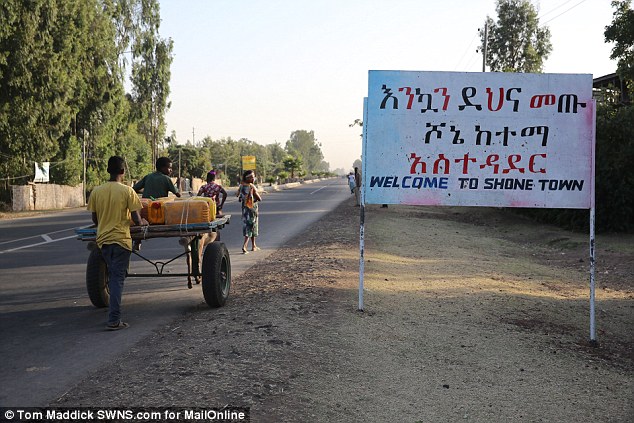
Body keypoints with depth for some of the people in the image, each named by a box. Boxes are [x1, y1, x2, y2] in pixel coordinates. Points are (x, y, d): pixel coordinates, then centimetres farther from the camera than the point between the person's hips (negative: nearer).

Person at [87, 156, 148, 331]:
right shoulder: (127, 191, -9)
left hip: (103, 239, 4)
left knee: (112, 277, 19)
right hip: (121, 238, -4)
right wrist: (142, 222, 13)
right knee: (117, 279, -2)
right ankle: (114, 320, -7)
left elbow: (95, 219, 8)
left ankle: (114, 315, 25)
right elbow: (136, 218, -9)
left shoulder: (96, 191, 2)